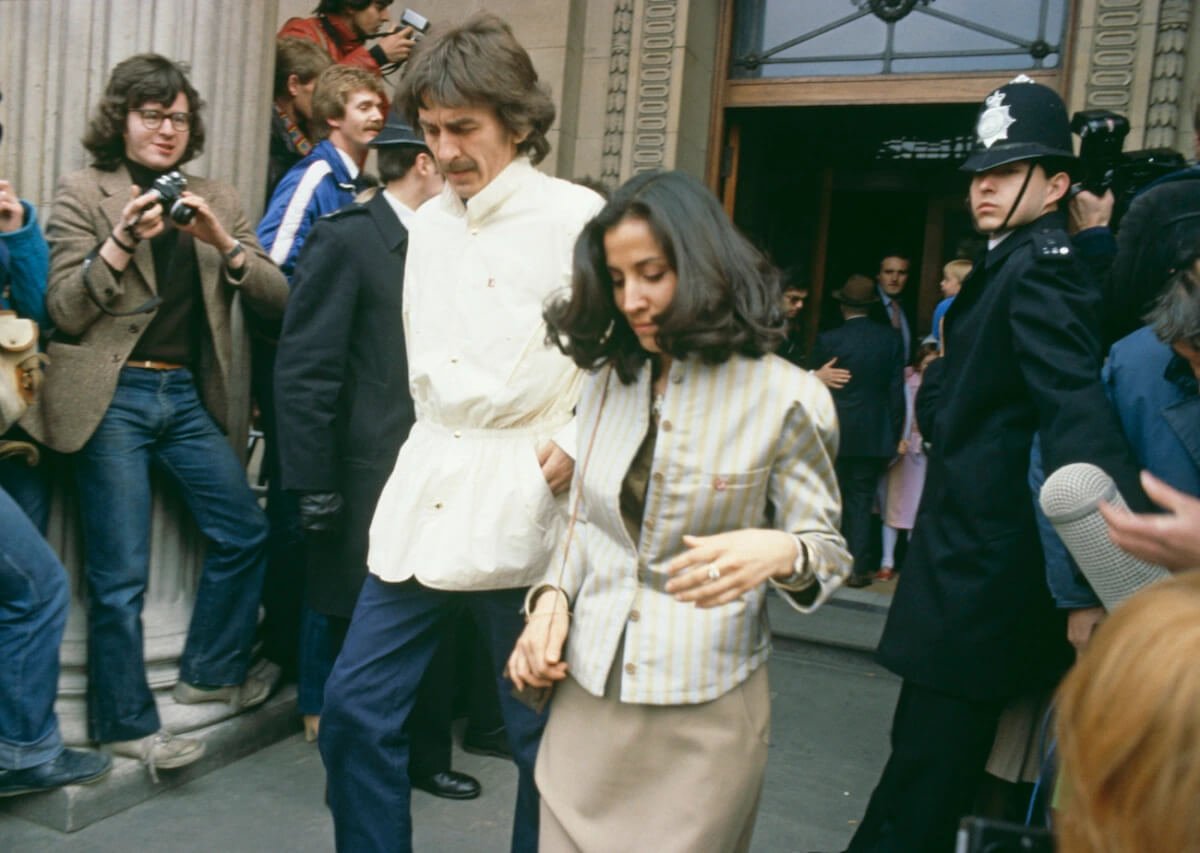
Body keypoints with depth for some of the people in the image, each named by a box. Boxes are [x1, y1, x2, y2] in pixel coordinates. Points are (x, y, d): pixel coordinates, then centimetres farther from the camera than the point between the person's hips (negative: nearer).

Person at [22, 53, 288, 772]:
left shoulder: (217, 200, 10)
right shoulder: (85, 192, 1)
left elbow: (276, 299, 2)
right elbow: (65, 309, -6)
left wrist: (223, 242, -14)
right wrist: (123, 240, -18)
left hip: (187, 395, 4)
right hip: (112, 398, -4)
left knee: (245, 532, 6)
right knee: (121, 576, 1)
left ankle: (211, 672, 28)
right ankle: (127, 721, 18)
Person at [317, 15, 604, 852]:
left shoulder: (576, 217, -8)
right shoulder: (427, 222, 12)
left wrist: (577, 445, -12)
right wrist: (435, 446, 15)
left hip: (522, 501, -6)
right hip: (424, 491, 6)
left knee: (543, 736, 6)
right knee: (356, 708, 8)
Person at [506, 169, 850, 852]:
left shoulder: (786, 397, -9)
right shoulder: (606, 380, 7)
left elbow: (829, 550, -6)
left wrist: (779, 552, -27)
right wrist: (553, 597, -3)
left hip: (702, 714, -4)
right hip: (588, 696, 5)